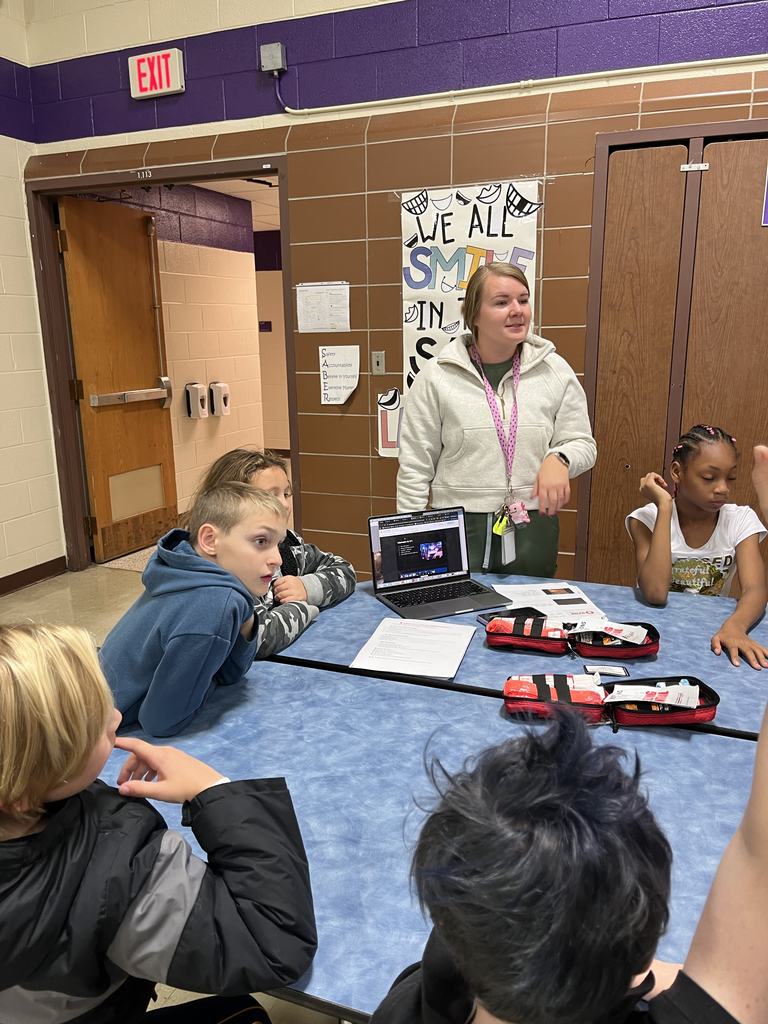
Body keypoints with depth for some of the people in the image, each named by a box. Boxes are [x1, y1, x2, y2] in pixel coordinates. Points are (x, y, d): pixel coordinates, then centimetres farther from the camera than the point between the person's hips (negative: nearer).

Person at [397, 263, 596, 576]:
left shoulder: (555, 371, 2)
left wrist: (559, 459, -15)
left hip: (532, 532, 2)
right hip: (456, 530, -2)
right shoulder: (436, 376, -3)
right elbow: (415, 468, 0)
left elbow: (581, 443, 9)